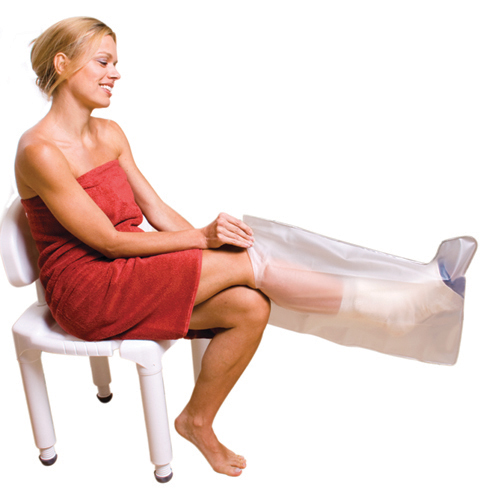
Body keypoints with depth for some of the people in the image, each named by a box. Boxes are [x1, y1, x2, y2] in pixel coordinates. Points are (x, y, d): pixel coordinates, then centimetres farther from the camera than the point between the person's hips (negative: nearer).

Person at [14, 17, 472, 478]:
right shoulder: (39, 150, -15)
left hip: (130, 272, 7)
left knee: (249, 306, -18)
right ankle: (387, 306, -11)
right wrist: (200, 238, -16)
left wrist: (207, 238, -11)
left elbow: (156, 209, 8)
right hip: (84, 292, -7)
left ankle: (198, 422, 0)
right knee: (246, 263, -21)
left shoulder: (109, 134, 10)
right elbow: (108, 240, -17)